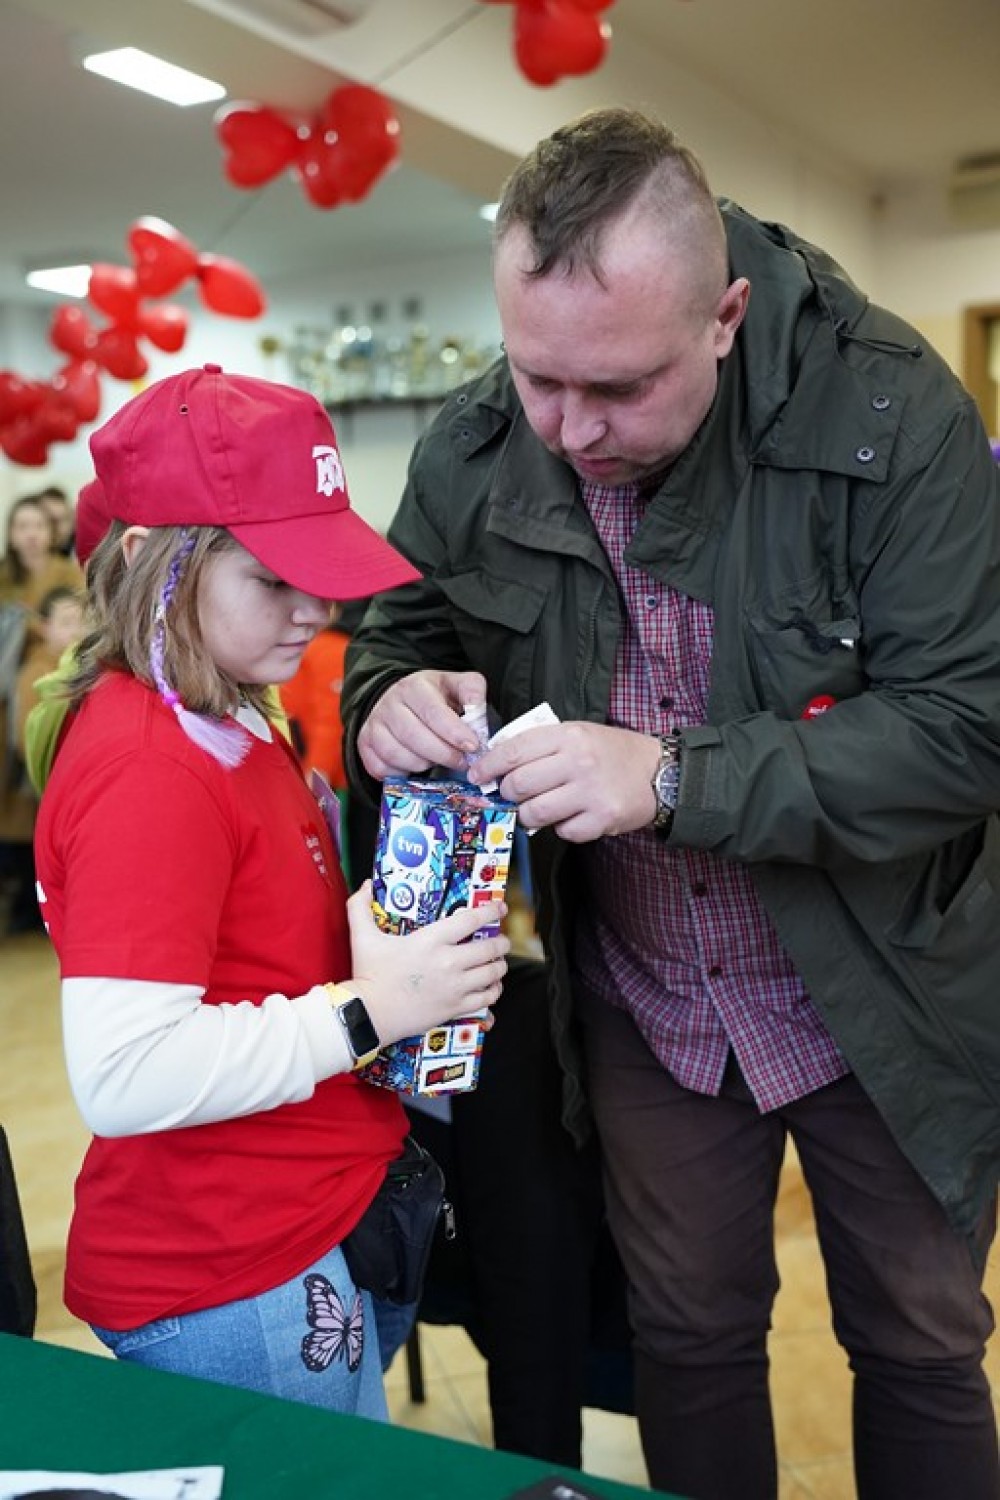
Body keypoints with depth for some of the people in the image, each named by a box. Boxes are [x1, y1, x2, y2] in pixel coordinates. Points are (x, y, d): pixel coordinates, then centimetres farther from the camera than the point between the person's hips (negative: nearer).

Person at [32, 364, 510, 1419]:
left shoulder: (228, 728, 7)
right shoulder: (147, 769, -23)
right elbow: (121, 1075, -29)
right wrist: (369, 1010, -24)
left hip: (310, 1229, 9)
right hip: (227, 1290, -9)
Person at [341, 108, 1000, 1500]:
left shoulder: (888, 410, -22)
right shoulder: (473, 449, -10)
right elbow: (396, 632, 5)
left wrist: (675, 779, -35)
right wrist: (394, 698, -20)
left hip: (879, 994, -2)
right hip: (645, 1006, 3)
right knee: (689, 1340, 19)